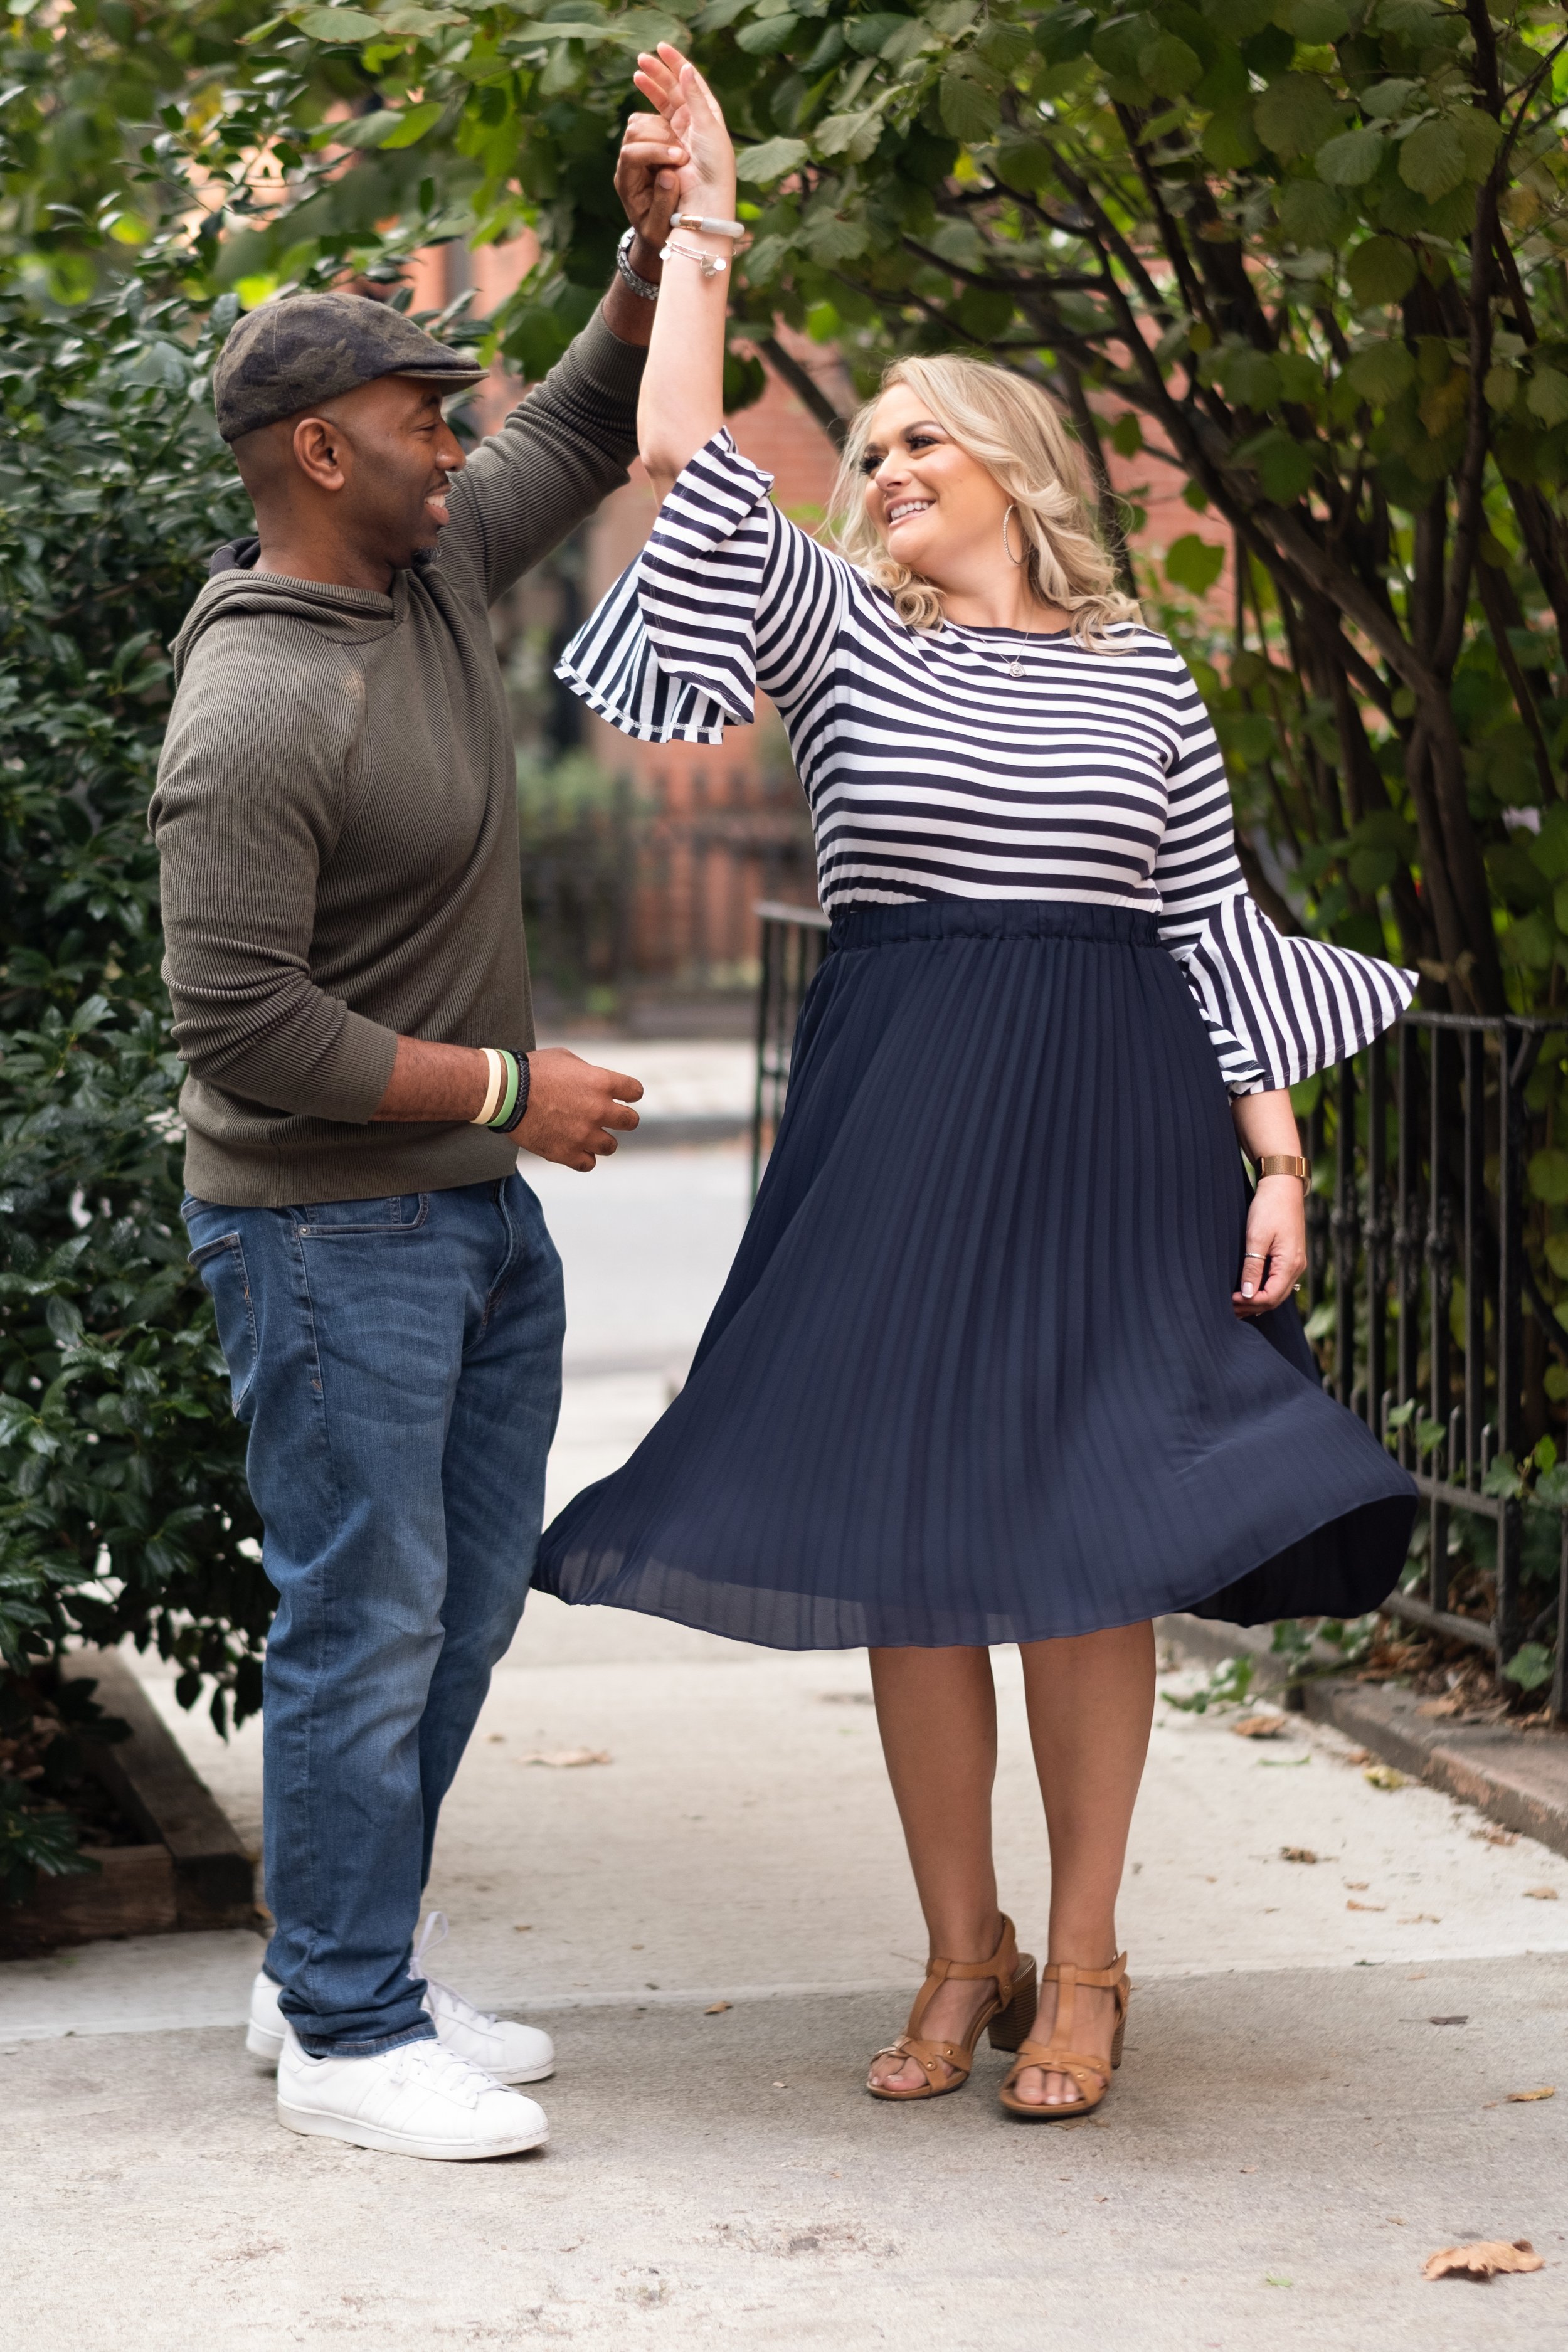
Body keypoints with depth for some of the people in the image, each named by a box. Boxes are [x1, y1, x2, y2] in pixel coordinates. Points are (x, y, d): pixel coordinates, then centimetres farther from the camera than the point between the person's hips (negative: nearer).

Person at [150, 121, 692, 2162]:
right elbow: (241, 1024, -25)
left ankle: (333, 1971, 25)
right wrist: (510, 1087, -19)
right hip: (330, 1224, -9)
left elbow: (592, 431, 22)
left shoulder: (436, 566, 5)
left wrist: (658, 251, 4)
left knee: (469, 1596, 14)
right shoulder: (256, 714, -22)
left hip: (482, 1213, 9)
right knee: (365, 1621, -4)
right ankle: (348, 2034, 7)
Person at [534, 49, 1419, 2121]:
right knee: (912, 1545, 2)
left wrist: (1277, 1159, 0)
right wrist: (704, 221, 1)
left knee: (1089, 1540, 0)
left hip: (1109, 1133, -1)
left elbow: (1214, 926, 7)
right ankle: (963, 1958, 13)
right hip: (896, 1126, 1)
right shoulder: (837, 632, 8)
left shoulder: (1142, 678, 8)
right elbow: (684, 455, -4)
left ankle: (1082, 1966, 9)